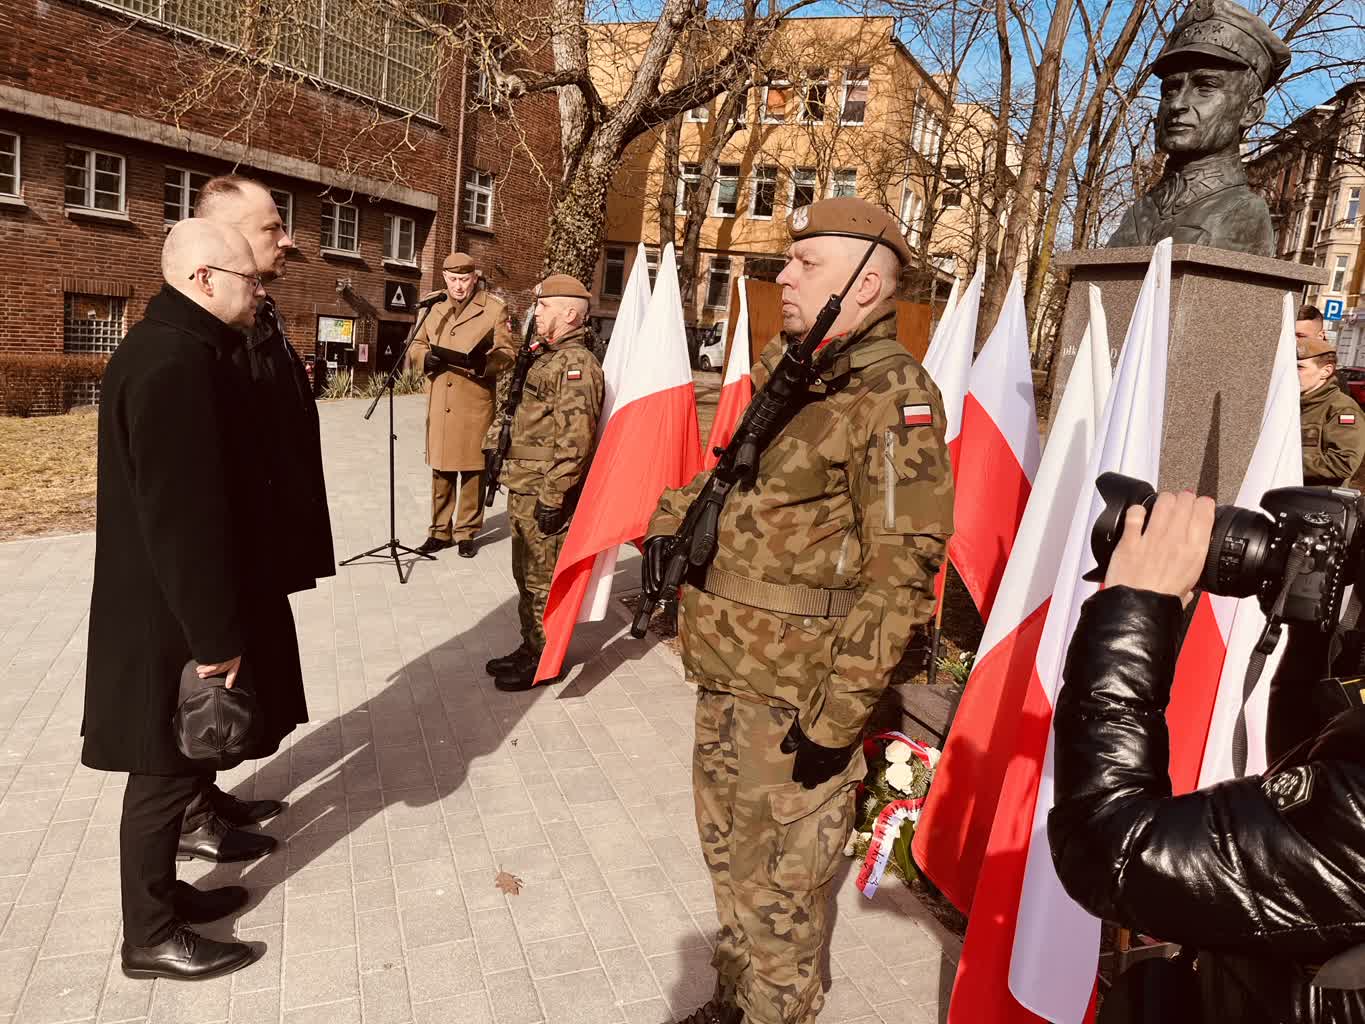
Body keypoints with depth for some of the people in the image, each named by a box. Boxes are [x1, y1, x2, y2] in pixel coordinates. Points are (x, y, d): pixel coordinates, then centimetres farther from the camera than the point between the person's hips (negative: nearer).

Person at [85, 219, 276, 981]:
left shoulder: (183, 346, 10)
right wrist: (214, 636, -21)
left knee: (177, 763, 21)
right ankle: (151, 937, 22)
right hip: (169, 618, -10)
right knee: (167, 769, 5)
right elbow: (182, 515, -27)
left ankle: (161, 891, 38)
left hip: (175, 605, 10)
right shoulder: (173, 362, -24)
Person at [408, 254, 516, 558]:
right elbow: (415, 348, 19)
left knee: (473, 470, 2)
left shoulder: (495, 309, 0)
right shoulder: (435, 310, 16)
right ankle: (440, 531, 21)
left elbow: (508, 352, -4)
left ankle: (467, 532, 14)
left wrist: (484, 362, -25)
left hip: (475, 404, -4)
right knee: (440, 470, 10)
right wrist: (426, 358, -5)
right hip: (439, 405, 4)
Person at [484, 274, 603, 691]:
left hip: (544, 495, -10)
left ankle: (544, 659, 13)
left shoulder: (576, 364, -17)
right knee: (527, 576, 18)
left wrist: (553, 496, -24)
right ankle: (530, 647, 30)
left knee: (543, 582, 1)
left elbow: (575, 438, -24)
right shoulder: (549, 358, 16)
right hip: (524, 491, 10)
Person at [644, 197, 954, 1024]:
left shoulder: (893, 397, -17)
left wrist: (838, 713, -21)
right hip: (726, 677, 9)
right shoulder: (785, 371, 9)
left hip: (795, 698, -8)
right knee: (732, 856, 25)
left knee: (779, 890, 9)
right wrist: (673, 519, 7)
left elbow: (899, 576, -21)